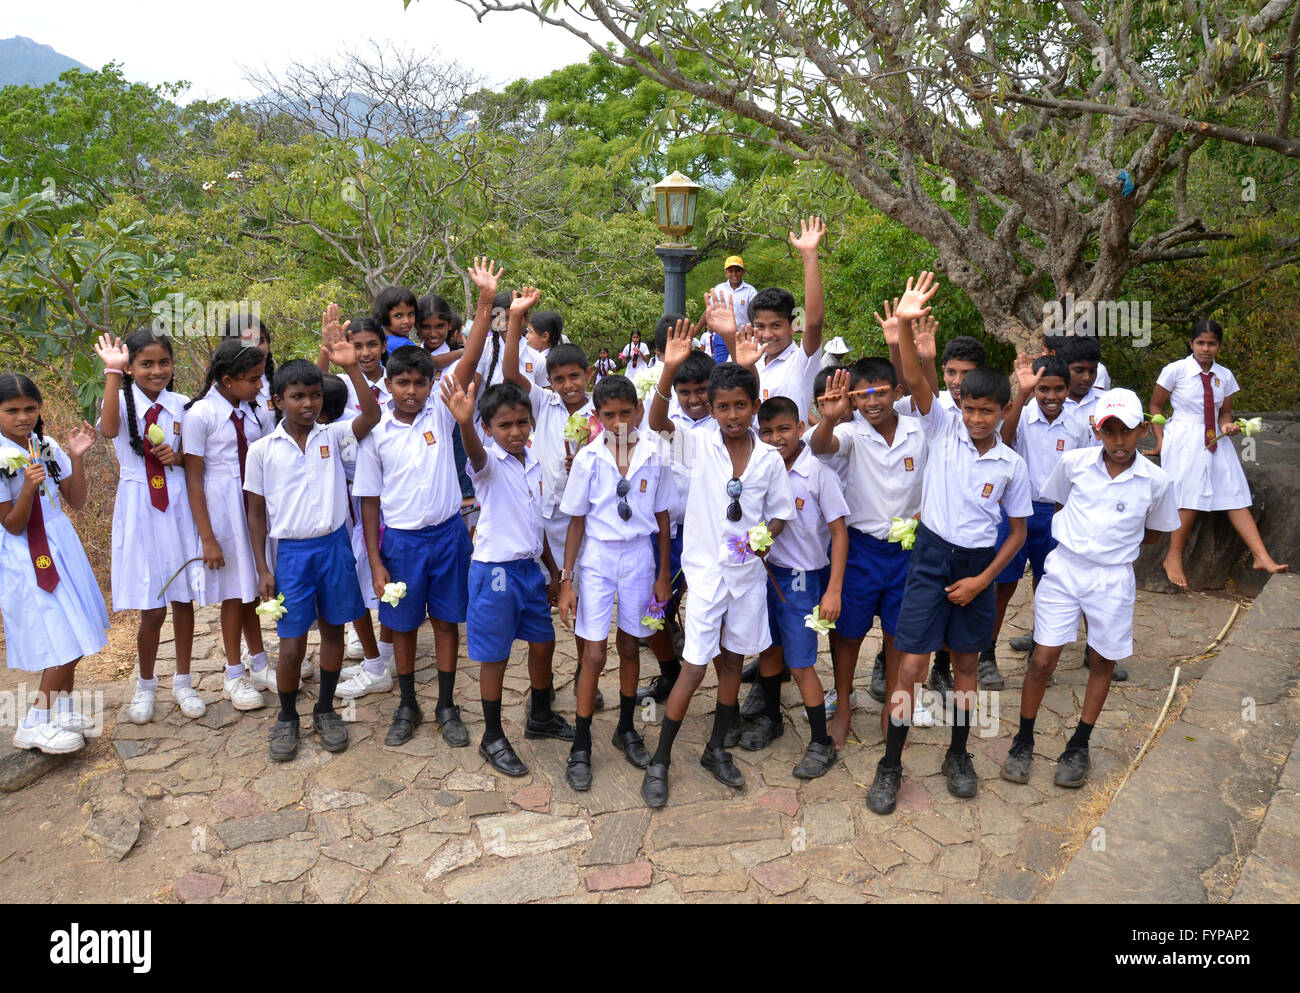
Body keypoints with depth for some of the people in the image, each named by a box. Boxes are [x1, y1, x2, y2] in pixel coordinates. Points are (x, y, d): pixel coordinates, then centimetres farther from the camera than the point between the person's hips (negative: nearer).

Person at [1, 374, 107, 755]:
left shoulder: (48, 448, 2)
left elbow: (76, 502, 2)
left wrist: (76, 457, -9)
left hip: (61, 545, 6)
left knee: (76, 634, 10)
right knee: (65, 641, -8)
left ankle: (63, 712, 27)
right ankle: (33, 725, 6)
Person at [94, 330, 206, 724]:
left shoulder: (181, 406, 3)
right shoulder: (123, 403, -5)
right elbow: (108, 429, -29)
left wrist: (178, 456, -9)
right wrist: (112, 372, -31)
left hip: (178, 508, 3)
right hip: (139, 510, -2)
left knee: (183, 599, 10)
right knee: (152, 609, 1)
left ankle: (183, 682, 26)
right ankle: (145, 684, 25)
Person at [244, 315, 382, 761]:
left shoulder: (333, 435, -1)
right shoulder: (262, 450, -2)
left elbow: (372, 415, -20)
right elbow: (256, 511, 3)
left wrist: (351, 366, -30)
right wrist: (263, 568, 0)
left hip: (334, 545, 2)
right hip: (291, 551, -1)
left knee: (333, 629, 12)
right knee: (292, 644, 1)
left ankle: (325, 709, 31)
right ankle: (287, 717, 25)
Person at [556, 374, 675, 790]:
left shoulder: (656, 454, -7)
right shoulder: (589, 457, -10)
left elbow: (662, 516, 2)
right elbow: (576, 521, -3)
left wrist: (664, 574, 5)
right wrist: (566, 581, -4)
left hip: (639, 555, 2)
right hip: (597, 556, -1)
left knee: (629, 646, 15)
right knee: (595, 653, -1)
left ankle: (626, 729, 35)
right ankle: (581, 748, 13)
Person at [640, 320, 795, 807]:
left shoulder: (770, 458, -1)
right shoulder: (699, 446, -7)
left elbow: (780, 511, 8)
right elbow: (657, 422, -23)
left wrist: (765, 538, -13)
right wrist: (669, 370, -38)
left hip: (749, 571, 3)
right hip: (706, 569, -3)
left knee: (733, 660, 14)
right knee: (695, 666, -3)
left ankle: (716, 750, 31)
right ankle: (659, 761, 12)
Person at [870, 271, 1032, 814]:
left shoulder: (1012, 465, -2)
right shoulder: (943, 428, -5)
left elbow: (1018, 532, 4)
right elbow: (915, 380, -21)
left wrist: (981, 580, -6)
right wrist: (904, 326, -36)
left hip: (978, 564, 2)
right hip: (931, 556, -2)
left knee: (965, 663, 14)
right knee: (911, 666, -4)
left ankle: (958, 756, 33)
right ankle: (890, 766, 10)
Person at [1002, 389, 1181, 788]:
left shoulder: (1157, 481, -7)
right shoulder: (1074, 462, -7)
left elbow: (1155, 529, 11)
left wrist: (1118, 550, 6)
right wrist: (1081, 542, 9)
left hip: (1112, 580, 1)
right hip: (1063, 570, 0)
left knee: (1103, 662, 13)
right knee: (1042, 661, -2)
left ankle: (1079, 747, 31)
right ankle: (1023, 741, 18)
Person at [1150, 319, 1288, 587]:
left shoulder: (1225, 376, 9)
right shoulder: (1175, 370, -3)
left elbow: (1224, 412, 19)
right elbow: (1155, 406, 5)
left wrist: (1227, 425, -4)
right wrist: (1160, 440, -3)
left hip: (1215, 440, 4)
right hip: (1183, 439, -4)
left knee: (1235, 493, -7)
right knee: (1190, 496, -16)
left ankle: (1262, 557, -11)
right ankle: (1173, 558, -6)